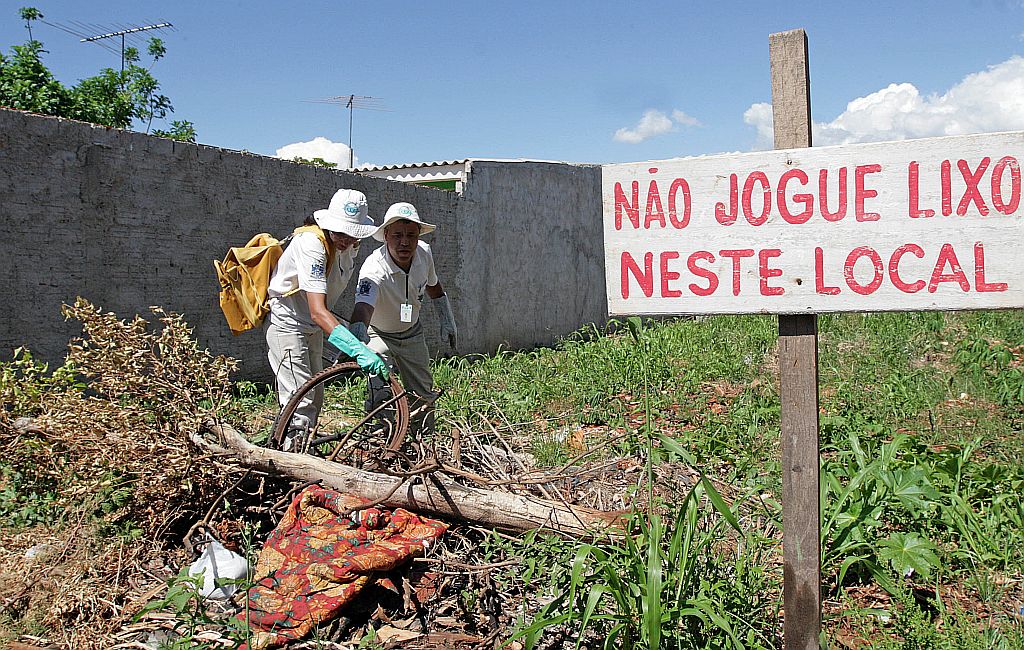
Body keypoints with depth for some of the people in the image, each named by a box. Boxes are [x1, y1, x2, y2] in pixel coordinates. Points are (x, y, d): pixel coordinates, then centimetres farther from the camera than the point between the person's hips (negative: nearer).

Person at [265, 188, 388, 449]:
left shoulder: (350, 244, -7)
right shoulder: (312, 244, -32)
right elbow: (317, 311, -42)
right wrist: (359, 350, -50)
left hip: (311, 327, 9)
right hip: (286, 323, -9)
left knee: (315, 399, 15)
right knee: (301, 401, -14)